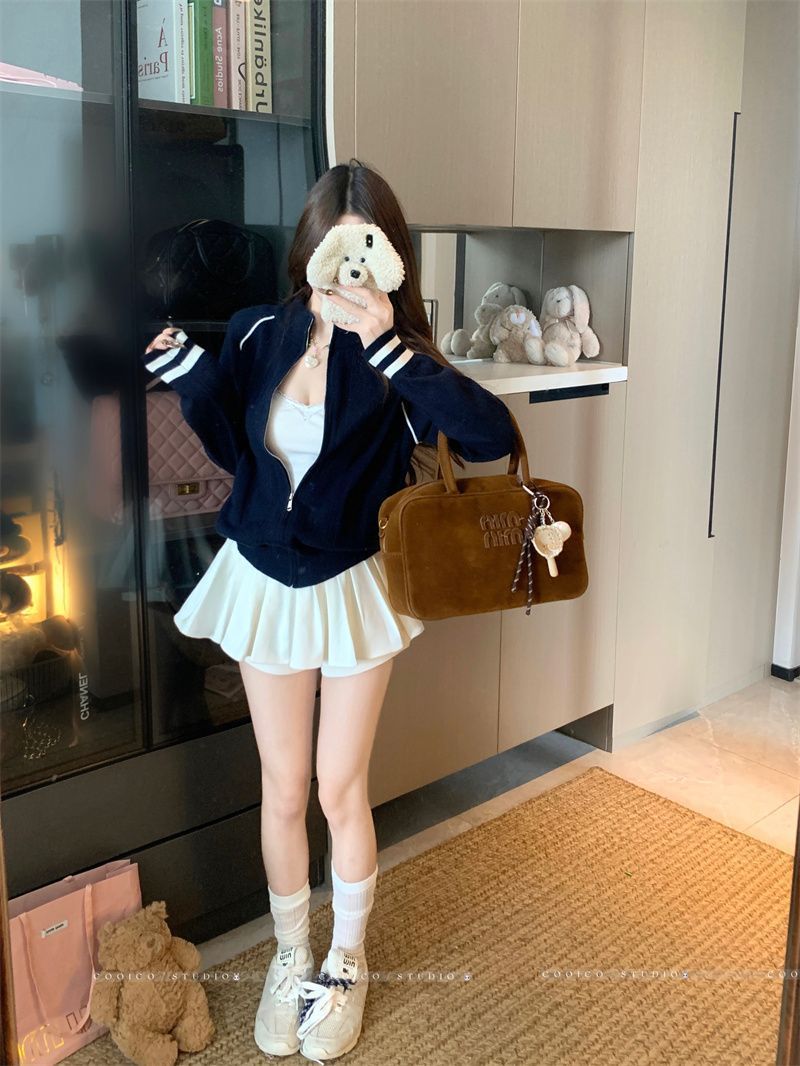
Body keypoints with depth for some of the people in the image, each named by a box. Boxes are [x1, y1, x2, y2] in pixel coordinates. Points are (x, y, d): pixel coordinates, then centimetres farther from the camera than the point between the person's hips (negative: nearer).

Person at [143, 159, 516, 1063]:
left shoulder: (392, 356, -13)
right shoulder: (257, 333, -3)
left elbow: (492, 435, -28)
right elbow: (237, 454, 8)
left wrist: (391, 344, -32)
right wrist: (194, 382, -9)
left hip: (352, 588, -2)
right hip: (262, 584, 3)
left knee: (341, 790, 7)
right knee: (283, 790, 12)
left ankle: (346, 964, 33)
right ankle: (291, 960, 35)